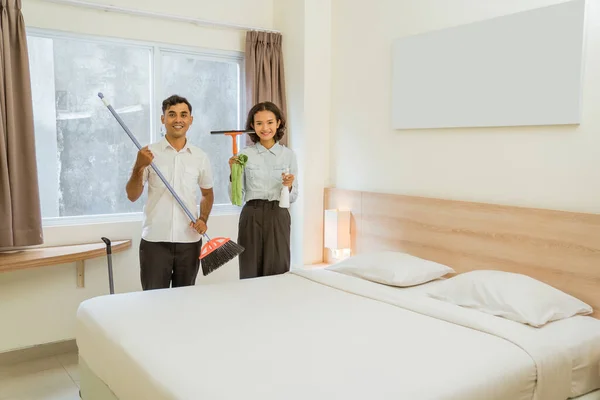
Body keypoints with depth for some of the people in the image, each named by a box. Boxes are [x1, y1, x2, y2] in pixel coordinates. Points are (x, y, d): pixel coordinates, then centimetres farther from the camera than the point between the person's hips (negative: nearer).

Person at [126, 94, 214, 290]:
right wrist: (139, 166, -17)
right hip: (155, 241, -2)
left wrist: (203, 219, 2)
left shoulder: (200, 157, 6)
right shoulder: (148, 153, -1)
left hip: (189, 241, 2)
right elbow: (132, 196, -2)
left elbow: (207, 193, 19)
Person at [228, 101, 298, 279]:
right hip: (251, 218, 0)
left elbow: (293, 198, 8)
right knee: (250, 275, 4)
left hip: (278, 218, 1)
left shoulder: (288, 155, 5)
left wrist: (289, 187, -12)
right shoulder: (245, 155, 1)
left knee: (278, 274, 3)